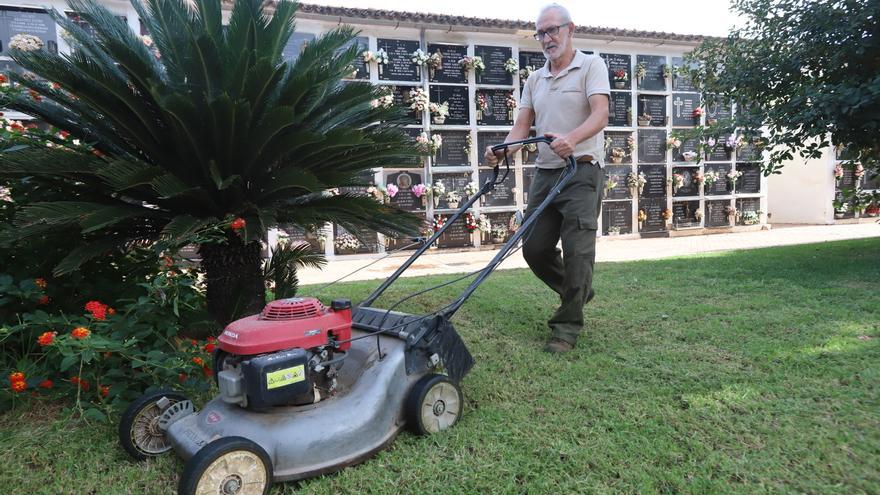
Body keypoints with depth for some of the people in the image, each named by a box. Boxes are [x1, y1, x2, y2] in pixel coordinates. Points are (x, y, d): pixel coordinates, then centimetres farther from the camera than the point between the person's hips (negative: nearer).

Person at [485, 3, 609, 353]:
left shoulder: (591, 66, 1)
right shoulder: (534, 79, 18)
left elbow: (600, 115, -14)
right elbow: (522, 126, 12)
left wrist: (572, 138, -34)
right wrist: (502, 151, -9)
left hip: (581, 170, -6)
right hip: (545, 172, 6)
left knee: (577, 249, -10)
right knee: (534, 248, 4)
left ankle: (568, 325, 0)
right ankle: (577, 292, 29)